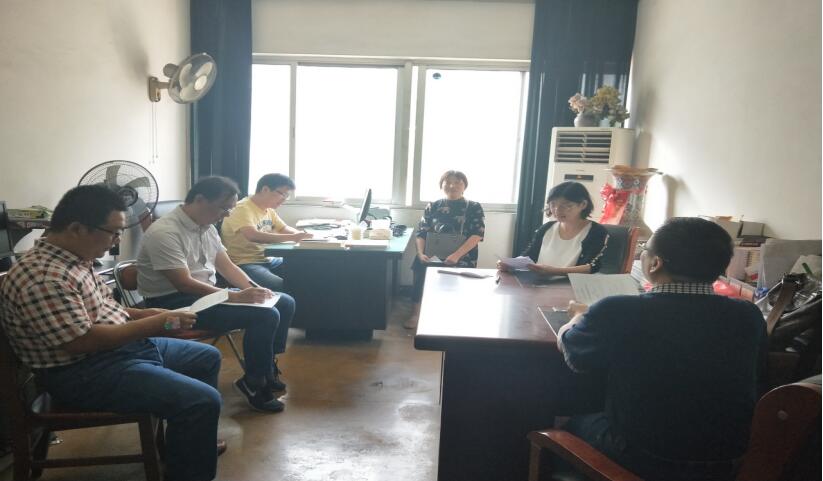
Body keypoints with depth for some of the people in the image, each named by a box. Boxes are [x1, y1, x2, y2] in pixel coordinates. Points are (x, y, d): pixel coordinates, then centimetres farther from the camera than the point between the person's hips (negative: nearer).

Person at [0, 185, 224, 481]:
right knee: (202, 401, -24)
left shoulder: (74, 258, 7)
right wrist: (153, 325, -23)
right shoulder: (43, 277, -25)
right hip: (84, 373, -11)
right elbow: (81, 341, -28)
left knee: (208, 357, 20)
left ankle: (191, 442, 35)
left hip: (124, 345, 11)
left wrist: (144, 313, 4)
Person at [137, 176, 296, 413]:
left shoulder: (207, 227, 9)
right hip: (174, 302, -9)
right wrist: (237, 296, -29)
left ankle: (267, 367, 15)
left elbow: (226, 266, 11)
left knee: (285, 303, 3)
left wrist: (254, 288, -7)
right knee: (265, 315, -26)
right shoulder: (164, 232, -20)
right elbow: (184, 284, -26)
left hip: (207, 293, 10)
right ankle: (253, 384, -6)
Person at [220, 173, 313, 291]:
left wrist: (299, 234, -1)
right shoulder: (242, 209, -16)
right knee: (281, 287, -32)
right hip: (245, 264, -9)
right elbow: (253, 236, -32)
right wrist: (292, 237, -30)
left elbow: (283, 228, 23)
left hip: (267, 260, 9)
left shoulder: (269, 209, 11)